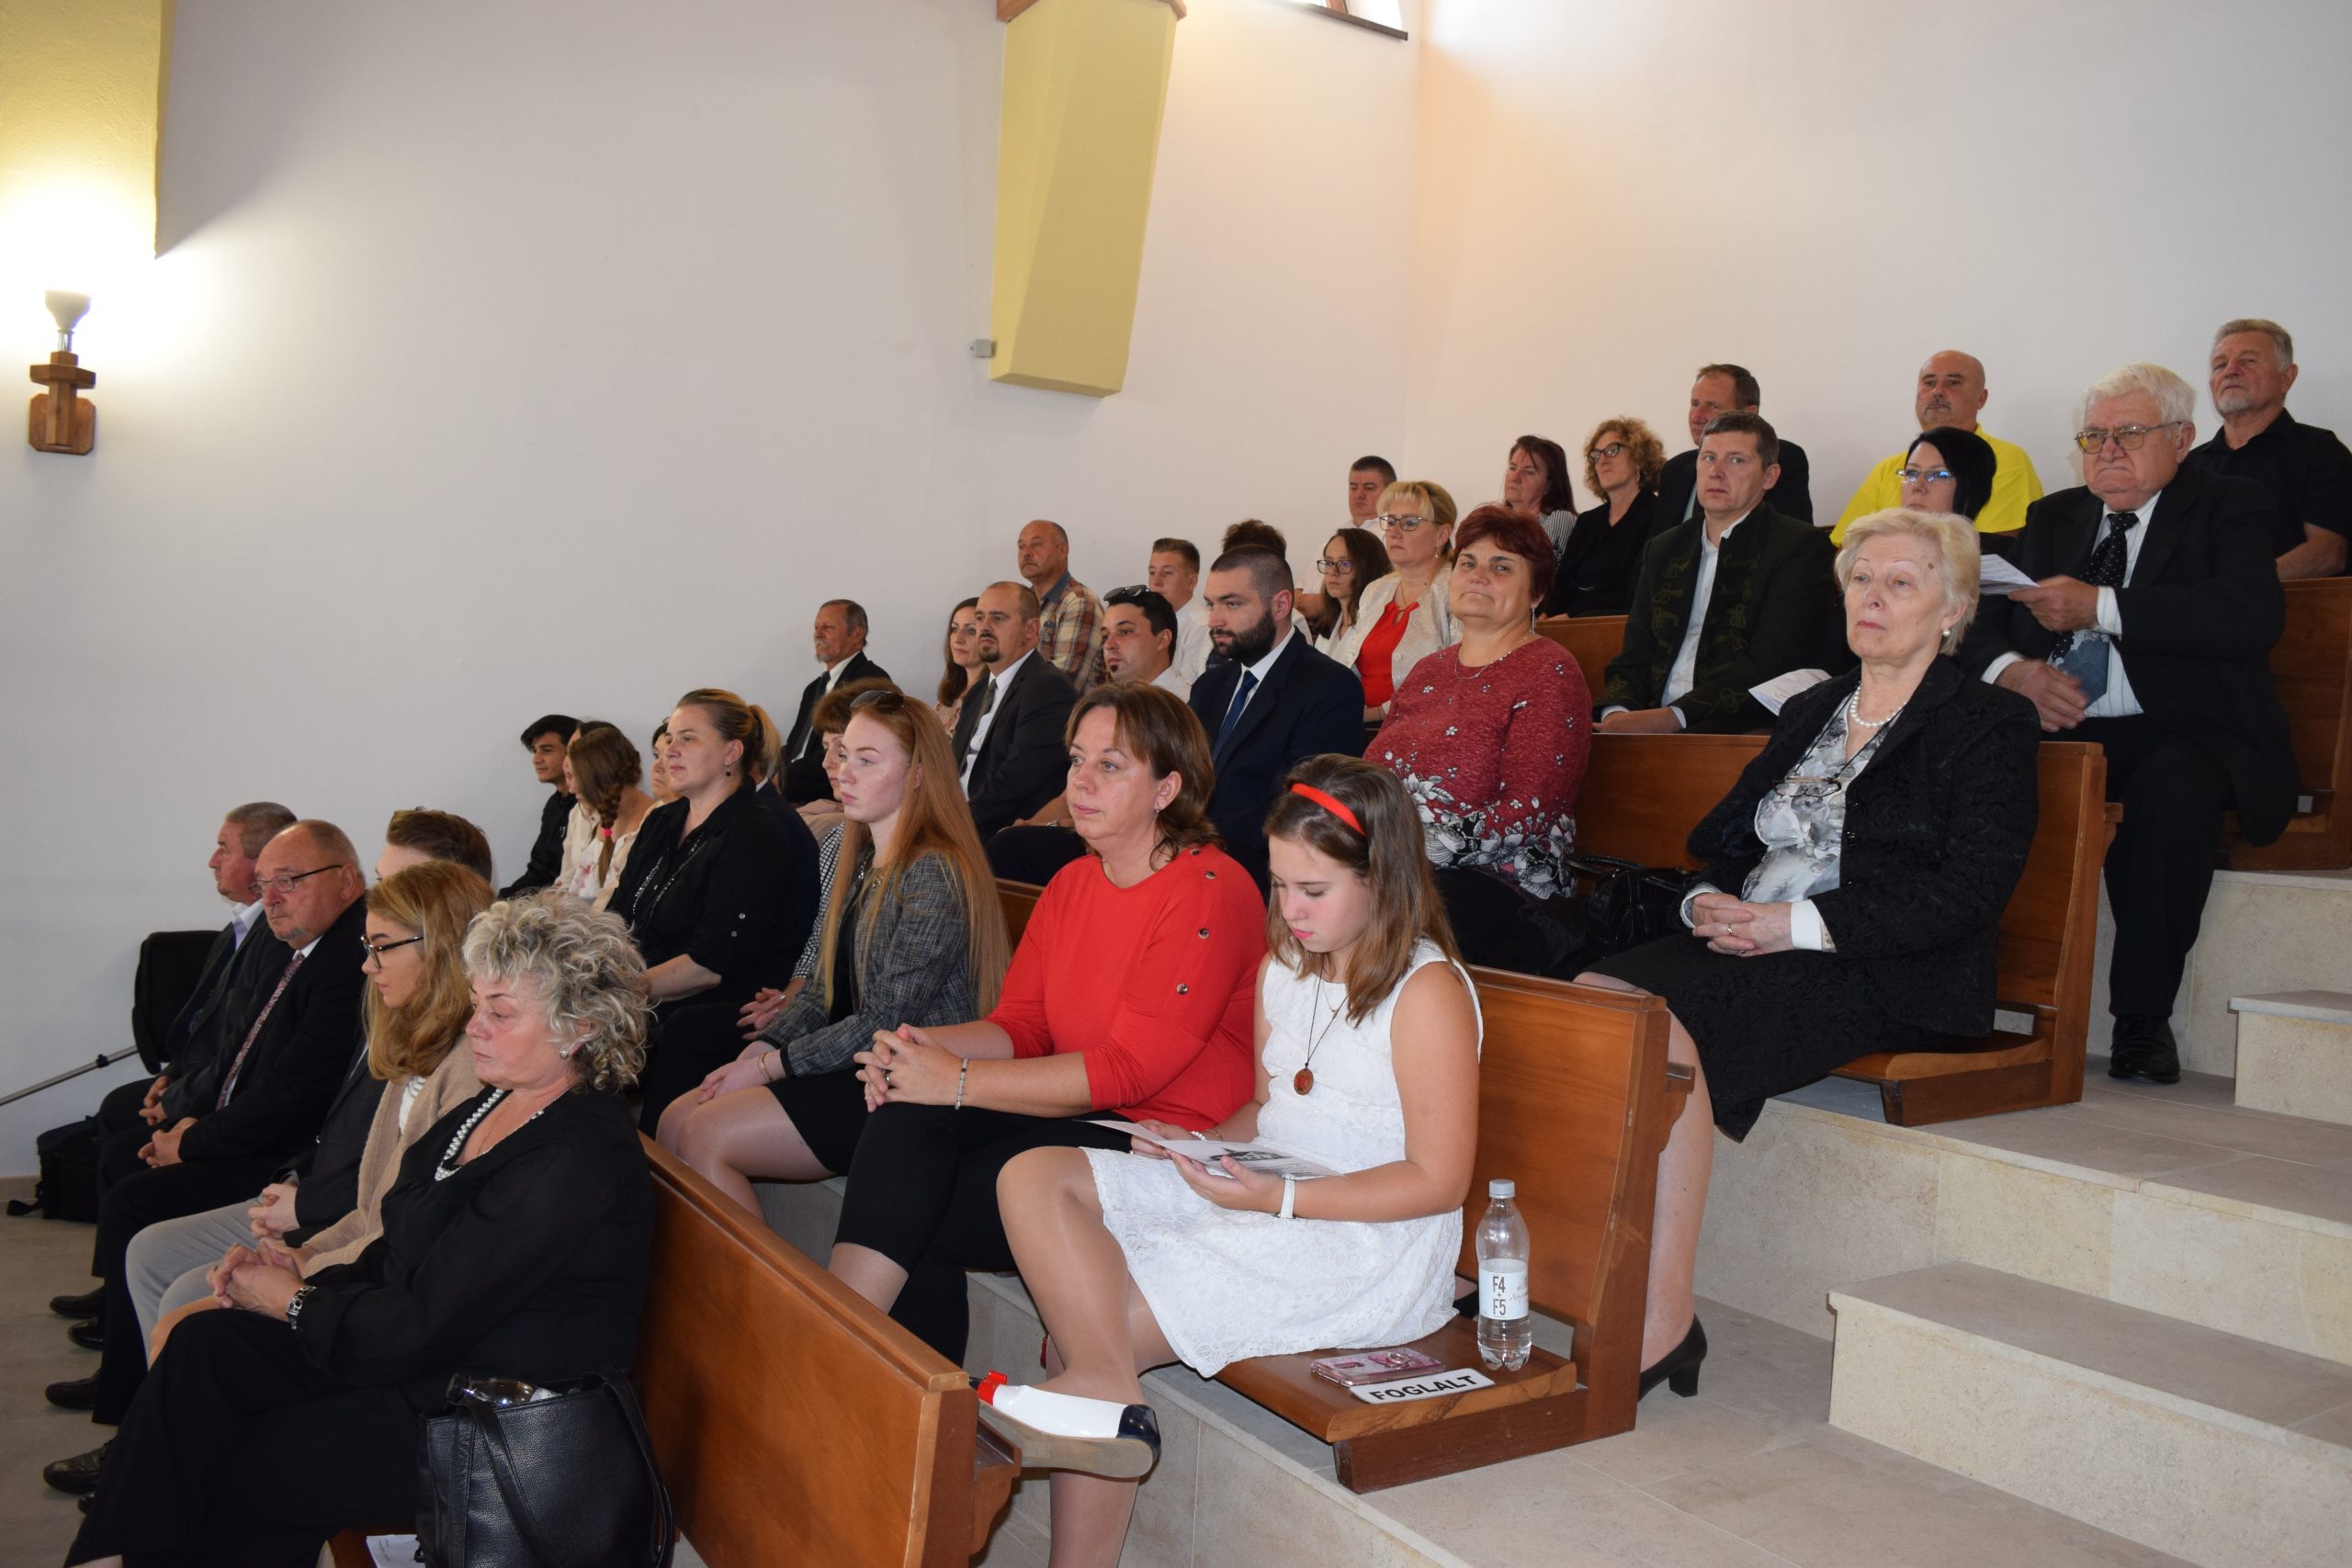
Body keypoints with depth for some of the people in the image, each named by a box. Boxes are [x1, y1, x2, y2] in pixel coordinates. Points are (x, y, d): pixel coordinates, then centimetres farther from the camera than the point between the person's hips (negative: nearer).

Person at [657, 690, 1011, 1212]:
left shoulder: (935, 874, -17)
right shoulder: (859, 860, 12)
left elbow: (886, 1024, -19)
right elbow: (822, 991, 13)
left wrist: (769, 1066, -13)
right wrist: (758, 1050, -2)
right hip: (850, 1068, 9)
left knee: (705, 1138, -15)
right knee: (675, 1122, 0)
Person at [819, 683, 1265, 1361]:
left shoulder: (1211, 893, -14)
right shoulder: (1071, 884, 13)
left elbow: (1126, 1071, -19)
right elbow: (1019, 1027, 10)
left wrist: (960, 1080, -19)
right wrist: (926, 1044, -12)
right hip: (1076, 1111, 7)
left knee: (920, 1221, -20)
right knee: (905, 1117, -18)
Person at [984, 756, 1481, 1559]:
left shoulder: (1429, 991, -12)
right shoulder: (1285, 965, 13)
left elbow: (1439, 1180, -13)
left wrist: (1281, 1198, -21)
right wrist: (1201, 1145, -2)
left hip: (1366, 1243, -8)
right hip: (1262, 1202, 9)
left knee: (1092, 1327, -22)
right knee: (1033, 1177, -15)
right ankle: (1102, 1388, -26)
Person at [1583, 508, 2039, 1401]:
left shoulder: (1989, 726, 4)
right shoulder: (1807, 712, 24)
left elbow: (1967, 892, -9)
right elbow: (1719, 838, 22)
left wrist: (1797, 922, -16)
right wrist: (1711, 901, -2)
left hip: (1885, 978, -6)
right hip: (1746, 949, 6)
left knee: (1667, 1032, -33)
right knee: (1590, 998, -25)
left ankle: (1663, 1323, -28)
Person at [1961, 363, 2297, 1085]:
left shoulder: (2230, 506, 8)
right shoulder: (2052, 517, 22)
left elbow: (2252, 616, -12)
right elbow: (1982, 626, 14)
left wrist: (2100, 606, -16)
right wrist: (2016, 671, -10)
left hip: (2178, 734, -3)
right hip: (2058, 728, 3)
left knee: (2173, 788, -37)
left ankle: (2142, 1019, -23)